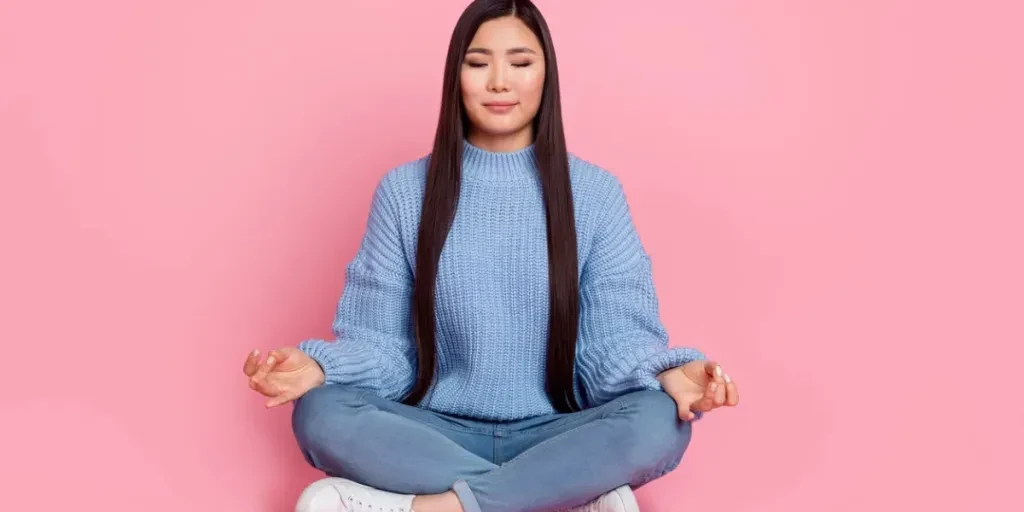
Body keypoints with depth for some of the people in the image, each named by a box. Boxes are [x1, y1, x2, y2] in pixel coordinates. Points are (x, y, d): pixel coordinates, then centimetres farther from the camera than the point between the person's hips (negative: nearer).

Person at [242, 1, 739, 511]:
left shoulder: (594, 191, 0)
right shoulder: (404, 190, 1)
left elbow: (617, 338, -4)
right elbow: (383, 342, 0)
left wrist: (667, 375, -26)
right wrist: (316, 366, -21)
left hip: (556, 436, 0)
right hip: (439, 434, 1)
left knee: (660, 420, -30)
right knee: (320, 413, -28)